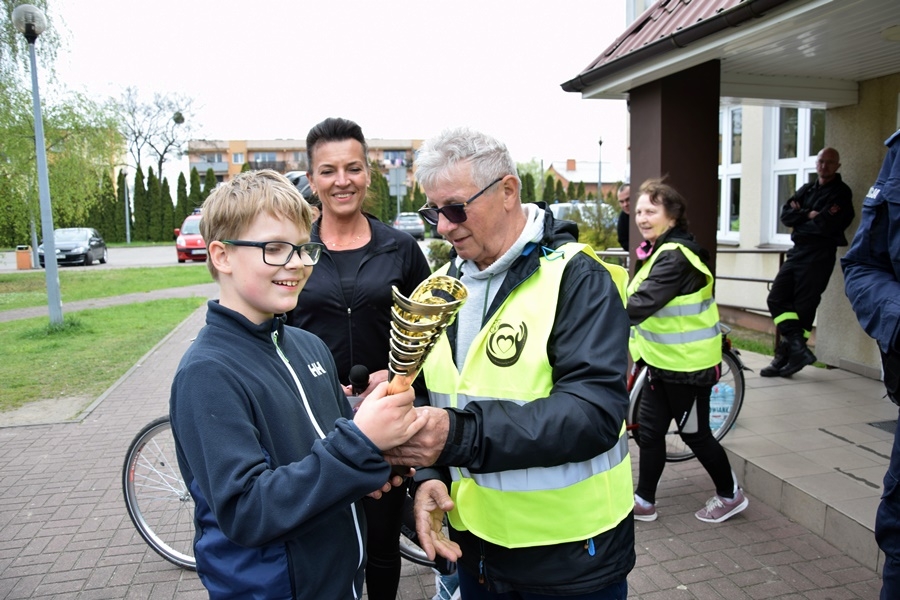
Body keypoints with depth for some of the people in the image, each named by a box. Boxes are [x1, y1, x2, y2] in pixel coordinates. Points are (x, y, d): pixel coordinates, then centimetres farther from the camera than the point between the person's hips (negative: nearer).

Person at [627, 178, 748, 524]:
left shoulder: (675, 256, -23)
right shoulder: (658, 250, 8)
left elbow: (641, 304, -34)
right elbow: (642, 301, 12)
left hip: (688, 363, -9)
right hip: (663, 359, 9)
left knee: (695, 433, 8)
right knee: (649, 430, 12)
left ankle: (730, 496, 30)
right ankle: (644, 501, 25)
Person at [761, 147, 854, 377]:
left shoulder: (841, 192, -1)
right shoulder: (806, 189, 19)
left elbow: (825, 224, -15)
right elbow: (786, 214, 6)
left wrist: (800, 218, -2)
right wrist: (809, 215, -9)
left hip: (819, 255, -7)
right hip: (797, 250, 7)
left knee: (803, 305, -5)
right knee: (776, 298, 0)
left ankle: (787, 355, 1)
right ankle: (798, 346, 1)